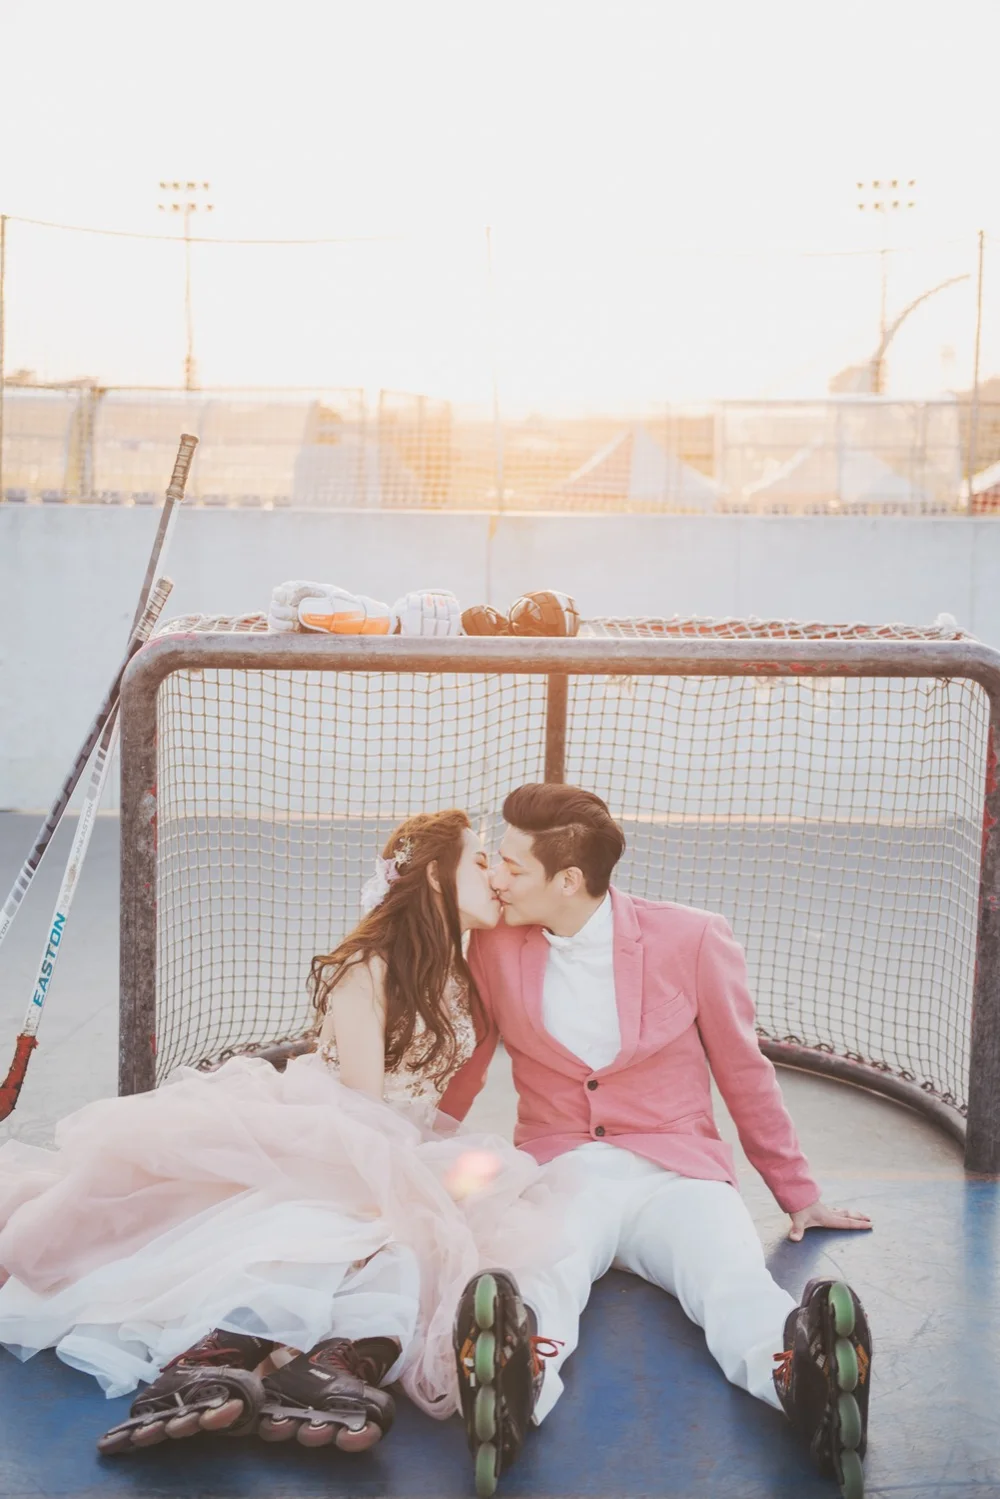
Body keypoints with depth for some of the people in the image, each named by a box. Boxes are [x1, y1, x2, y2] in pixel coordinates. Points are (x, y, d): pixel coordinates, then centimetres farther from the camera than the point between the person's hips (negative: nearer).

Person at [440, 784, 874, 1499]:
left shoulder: (694, 939, 0)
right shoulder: (495, 946, 7)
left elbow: (745, 1074, 10)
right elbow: (463, 1072, 21)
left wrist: (799, 1195, 17)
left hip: (675, 1172, 0)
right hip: (560, 1172, 1)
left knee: (736, 1284, -35)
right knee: (532, 1283, -37)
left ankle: (806, 1372, -64)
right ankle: (516, 1378, -66)